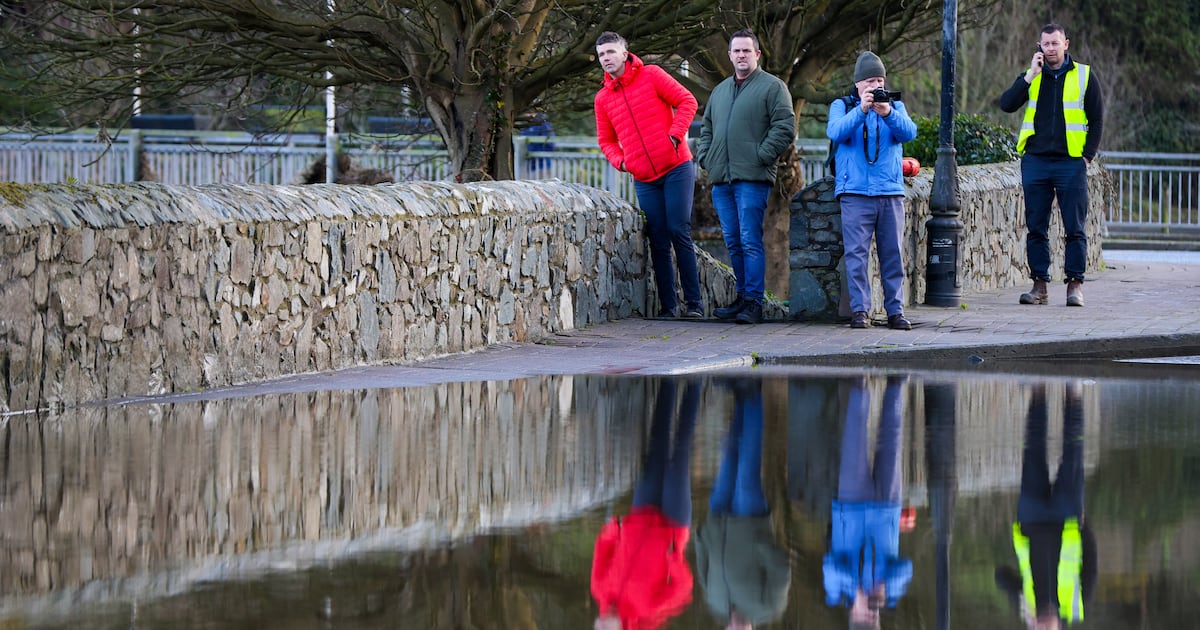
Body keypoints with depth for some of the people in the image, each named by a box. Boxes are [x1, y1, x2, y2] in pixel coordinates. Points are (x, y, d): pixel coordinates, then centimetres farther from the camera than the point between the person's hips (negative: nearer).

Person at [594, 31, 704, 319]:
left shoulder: (651, 76, -1)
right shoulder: (603, 98, 10)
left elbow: (687, 101, -3)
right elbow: (606, 140, 20)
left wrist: (675, 135, -13)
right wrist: (619, 161, 1)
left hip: (676, 168, -4)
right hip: (644, 180, 4)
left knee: (678, 232, -9)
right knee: (658, 242, 2)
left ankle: (694, 303, -5)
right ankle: (667, 306, 4)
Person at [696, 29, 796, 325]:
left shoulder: (772, 87, 1)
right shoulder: (720, 90, 22)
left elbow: (785, 128, -8)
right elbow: (706, 127, 30)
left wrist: (761, 156, -14)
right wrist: (705, 156, 13)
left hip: (752, 178, -7)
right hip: (721, 179, 7)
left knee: (750, 241, -11)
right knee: (733, 242, 9)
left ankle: (753, 302, -12)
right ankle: (742, 298, 16)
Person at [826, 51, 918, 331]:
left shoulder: (895, 106, 13)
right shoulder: (842, 106, 9)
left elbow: (909, 132, -6)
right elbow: (835, 131, -12)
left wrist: (887, 113, -24)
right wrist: (861, 110, -25)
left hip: (891, 192, 2)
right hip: (855, 192, -2)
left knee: (893, 255, 2)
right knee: (856, 253, -7)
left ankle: (895, 310, 6)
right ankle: (860, 310, -5)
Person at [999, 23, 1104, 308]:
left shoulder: (1084, 76, 5)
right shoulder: (1031, 76, 10)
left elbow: (1097, 119, 6)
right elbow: (1007, 104, -5)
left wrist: (1088, 155, -3)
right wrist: (1030, 76, -11)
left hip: (1071, 163, -2)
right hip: (1035, 161, 2)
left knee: (1075, 228, -2)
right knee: (1036, 228, 3)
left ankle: (1075, 284, 2)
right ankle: (1039, 284, 7)